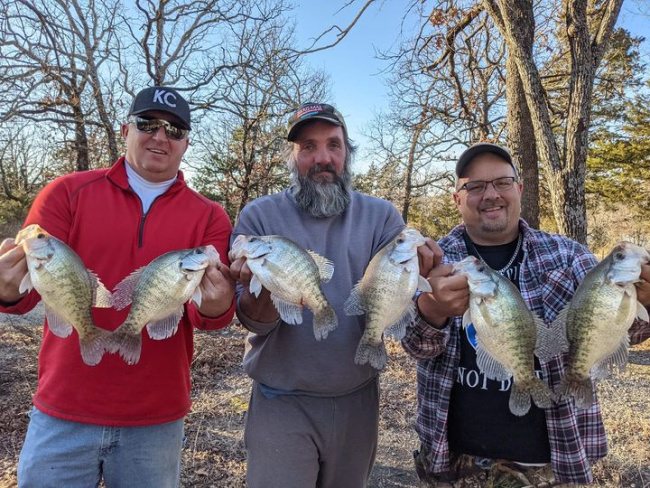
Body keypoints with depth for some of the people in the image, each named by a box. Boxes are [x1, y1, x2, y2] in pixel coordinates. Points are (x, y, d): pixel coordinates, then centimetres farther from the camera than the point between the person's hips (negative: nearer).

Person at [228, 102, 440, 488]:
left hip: (358, 399, 3)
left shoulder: (381, 216, -2)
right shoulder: (259, 216, -6)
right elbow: (254, 319, -12)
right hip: (282, 403, -2)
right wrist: (260, 287, -35)